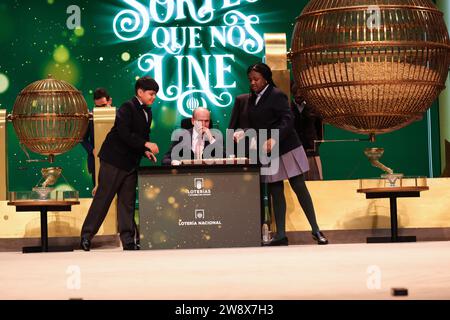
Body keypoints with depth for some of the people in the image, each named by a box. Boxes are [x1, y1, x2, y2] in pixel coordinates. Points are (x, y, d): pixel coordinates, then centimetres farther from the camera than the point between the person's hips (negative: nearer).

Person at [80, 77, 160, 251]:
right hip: (114, 160, -8)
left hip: (130, 163, 8)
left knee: (127, 201, 7)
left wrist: (146, 151, 1)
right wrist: (146, 145, -23)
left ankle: (128, 240, 8)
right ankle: (86, 235, 4)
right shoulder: (127, 108, -13)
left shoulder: (147, 112, 12)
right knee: (103, 198, -4)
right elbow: (124, 135, -23)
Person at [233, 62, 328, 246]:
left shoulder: (276, 95, -11)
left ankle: (316, 231, 4)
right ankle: (280, 235, 10)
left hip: (286, 150, -7)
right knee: (275, 192, 6)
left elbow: (287, 120, -20)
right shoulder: (251, 99, 11)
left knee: (299, 188, -3)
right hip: (268, 154, 7)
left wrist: (274, 139, -32)